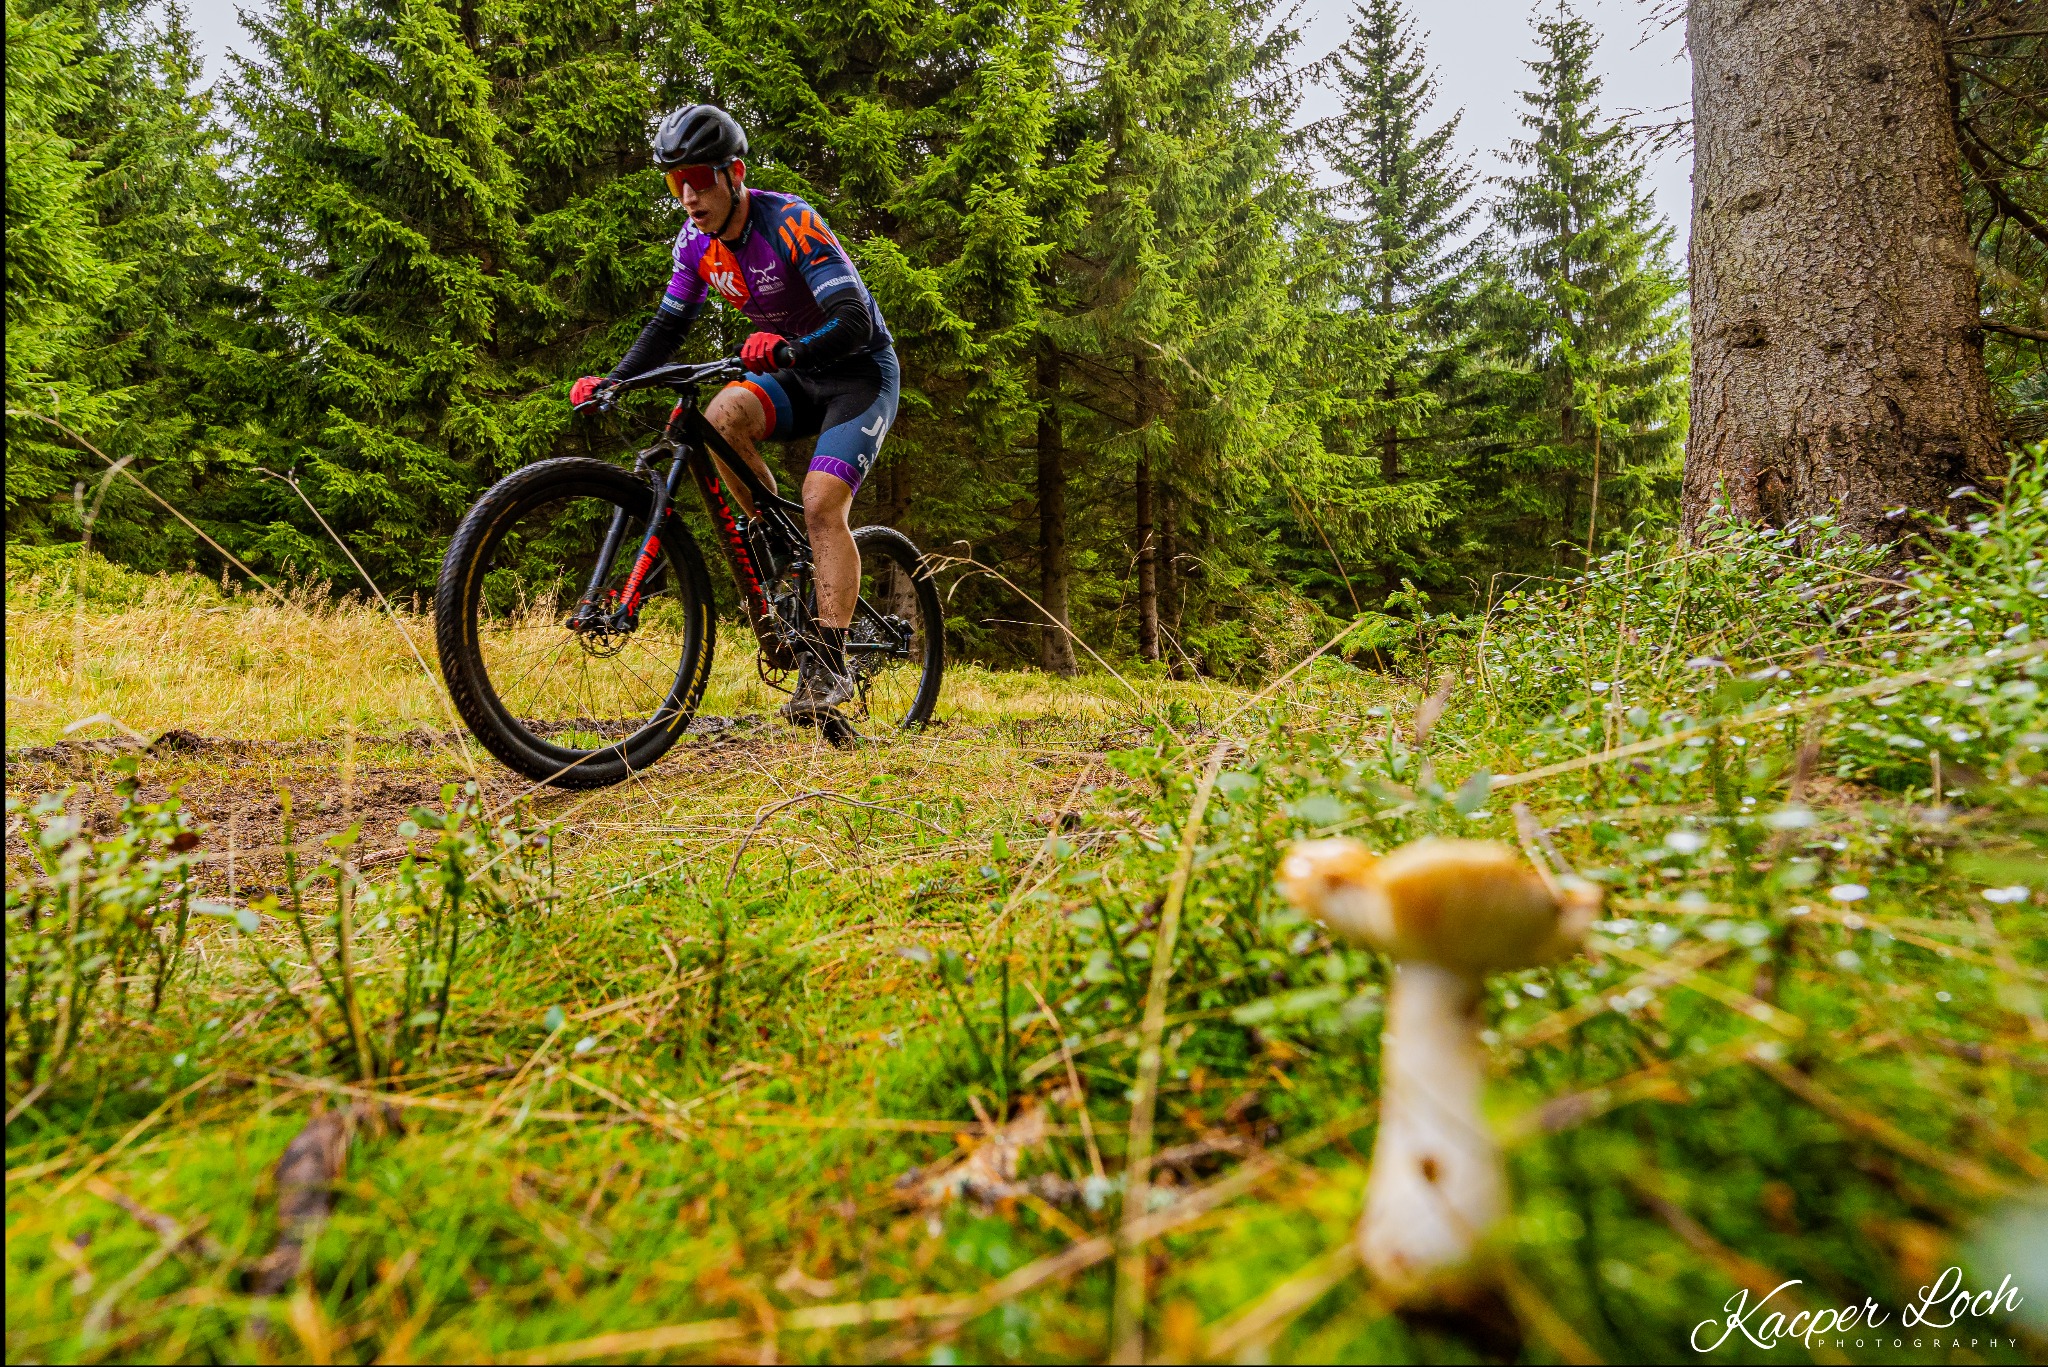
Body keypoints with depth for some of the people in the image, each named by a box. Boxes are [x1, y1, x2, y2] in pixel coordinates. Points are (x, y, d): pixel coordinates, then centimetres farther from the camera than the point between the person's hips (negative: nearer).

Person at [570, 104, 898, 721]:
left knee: (821, 503, -22)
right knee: (721, 420, -24)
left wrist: (785, 350, -51)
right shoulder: (697, 241, -3)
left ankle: (829, 665, -15)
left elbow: (854, 323, -33)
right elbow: (668, 326, 5)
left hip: (859, 372, -6)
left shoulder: (790, 222, -23)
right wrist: (611, 381, -11)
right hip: (798, 375, 6)